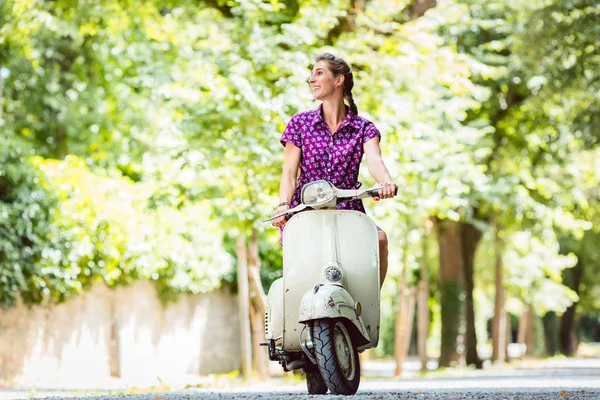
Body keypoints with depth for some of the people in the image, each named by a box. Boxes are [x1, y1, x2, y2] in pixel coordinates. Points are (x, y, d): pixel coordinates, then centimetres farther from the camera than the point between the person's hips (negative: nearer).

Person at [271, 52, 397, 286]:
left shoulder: (363, 127, 9)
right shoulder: (300, 123, 10)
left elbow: (374, 161, -11)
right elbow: (289, 171, 2)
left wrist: (386, 183, -35)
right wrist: (283, 204, -19)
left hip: (348, 210, 0)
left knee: (379, 239, -28)